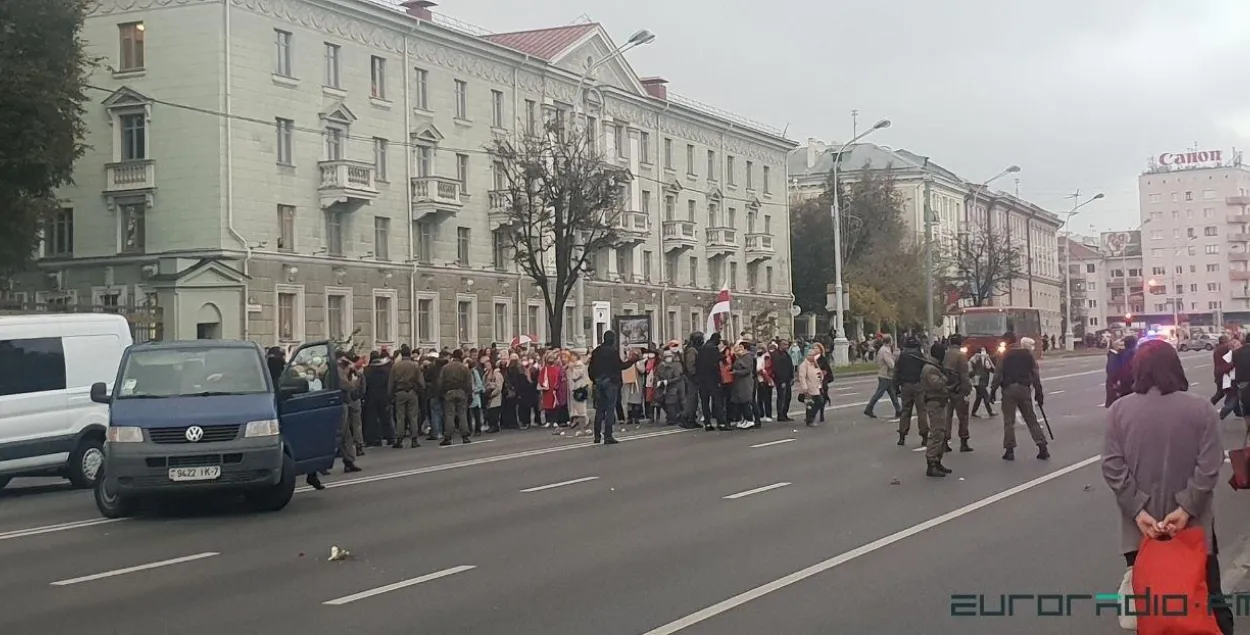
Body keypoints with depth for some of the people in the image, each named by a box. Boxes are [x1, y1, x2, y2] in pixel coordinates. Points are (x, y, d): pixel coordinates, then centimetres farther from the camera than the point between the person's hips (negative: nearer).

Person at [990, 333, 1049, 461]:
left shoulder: (1004, 355, -2)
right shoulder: (1027, 353, 9)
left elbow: (998, 375, -7)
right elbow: (1035, 374, 8)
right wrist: (1038, 392, 11)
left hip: (1009, 389, -3)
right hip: (1024, 388, 3)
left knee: (1009, 420, 2)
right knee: (1031, 419, 9)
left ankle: (1010, 450, -1)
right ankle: (1042, 448, 2)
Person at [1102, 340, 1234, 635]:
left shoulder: (1119, 410, -5)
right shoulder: (1201, 408, -6)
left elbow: (1112, 467, -9)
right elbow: (1209, 467, -12)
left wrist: (1138, 511, -9)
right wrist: (1186, 508, -11)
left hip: (1140, 526, 0)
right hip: (1192, 524, 0)